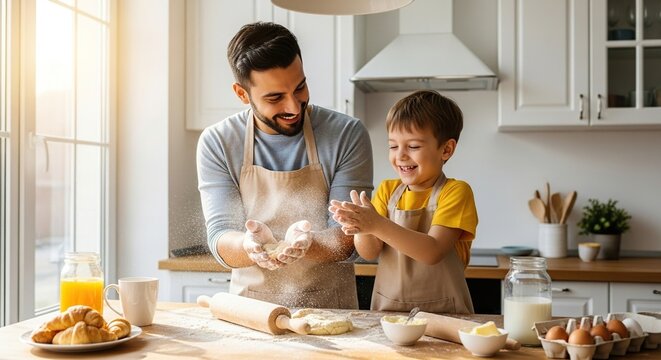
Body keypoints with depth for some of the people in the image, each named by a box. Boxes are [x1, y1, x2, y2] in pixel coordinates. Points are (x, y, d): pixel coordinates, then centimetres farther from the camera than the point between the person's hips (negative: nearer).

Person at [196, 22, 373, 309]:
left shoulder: (347, 135, -6)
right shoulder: (216, 143, -2)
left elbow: (344, 240, -7)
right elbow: (220, 239, -5)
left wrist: (303, 245, -28)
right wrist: (250, 246, -27)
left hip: (330, 309, -1)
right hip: (250, 310, 2)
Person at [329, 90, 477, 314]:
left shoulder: (455, 192, -3)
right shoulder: (387, 190, 10)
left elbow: (433, 252, -16)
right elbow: (369, 253, 2)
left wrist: (378, 225, -25)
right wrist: (361, 229, -18)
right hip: (387, 310, 5)